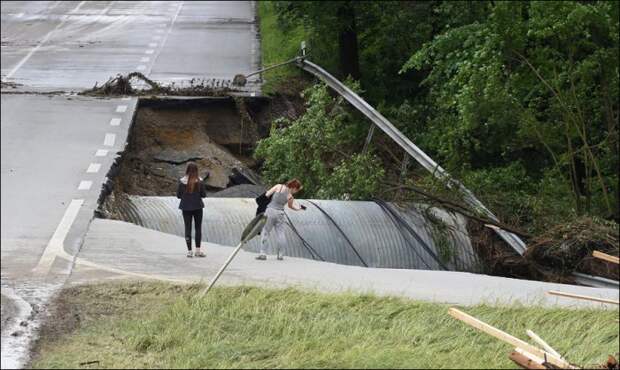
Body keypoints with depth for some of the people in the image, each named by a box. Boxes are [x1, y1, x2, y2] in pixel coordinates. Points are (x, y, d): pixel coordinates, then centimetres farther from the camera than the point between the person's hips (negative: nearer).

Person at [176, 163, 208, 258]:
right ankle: (198, 250, 9)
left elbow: (178, 195, -3)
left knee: (188, 228, 7)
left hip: (186, 207, 0)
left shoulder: (182, 182, -9)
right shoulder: (199, 182, -10)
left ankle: (189, 251, 5)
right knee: (198, 228, 12)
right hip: (197, 206, 0)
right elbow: (204, 194, -5)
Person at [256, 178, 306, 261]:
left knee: (265, 232, 6)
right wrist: (299, 209, 35)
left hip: (270, 211, 0)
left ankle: (262, 253, 0)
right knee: (280, 233, 11)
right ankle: (279, 254, 12)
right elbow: (291, 206, 17)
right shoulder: (290, 197, -4)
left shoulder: (279, 186, -7)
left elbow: (267, 195, -7)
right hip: (280, 214, 0)